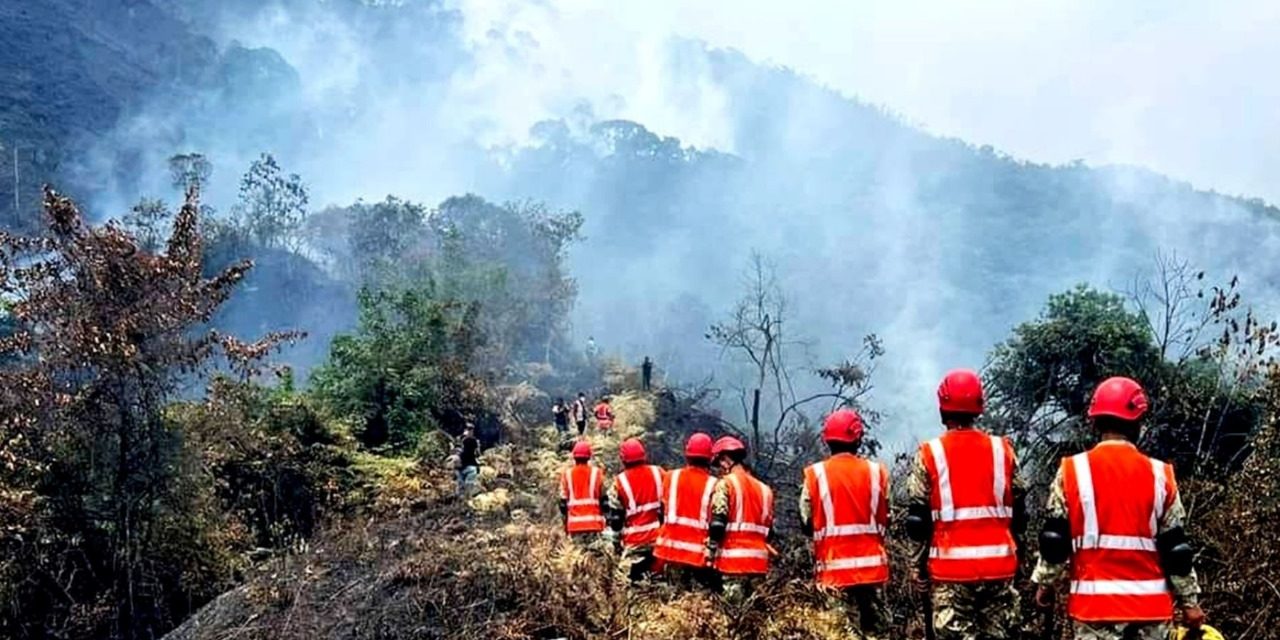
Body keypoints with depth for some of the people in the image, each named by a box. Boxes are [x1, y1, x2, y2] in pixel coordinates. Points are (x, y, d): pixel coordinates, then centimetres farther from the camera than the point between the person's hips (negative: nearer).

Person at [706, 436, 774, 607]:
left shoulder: (725, 484, -2)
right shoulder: (764, 488, 16)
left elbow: (717, 523, -11)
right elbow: (769, 530, 16)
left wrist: (711, 553, -7)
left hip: (734, 558, -6)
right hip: (759, 559, 6)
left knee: (735, 607, -7)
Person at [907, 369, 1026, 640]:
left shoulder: (929, 454, -3)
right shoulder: (1003, 450, 4)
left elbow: (918, 519, -2)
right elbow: (1019, 514, 8)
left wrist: (920, 562, 8)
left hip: (952, 567, -3)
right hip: (999, 563, 3)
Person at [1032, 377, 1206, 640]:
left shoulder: (1072, 471, -3)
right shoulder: (1160, 475, 0)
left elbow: (1055, 539, -1)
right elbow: (1175, 547, 3)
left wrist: (1045, 583, 12)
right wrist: (1189, 601, 10)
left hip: (1095, 601, -2)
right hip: (1149, 602, 2)